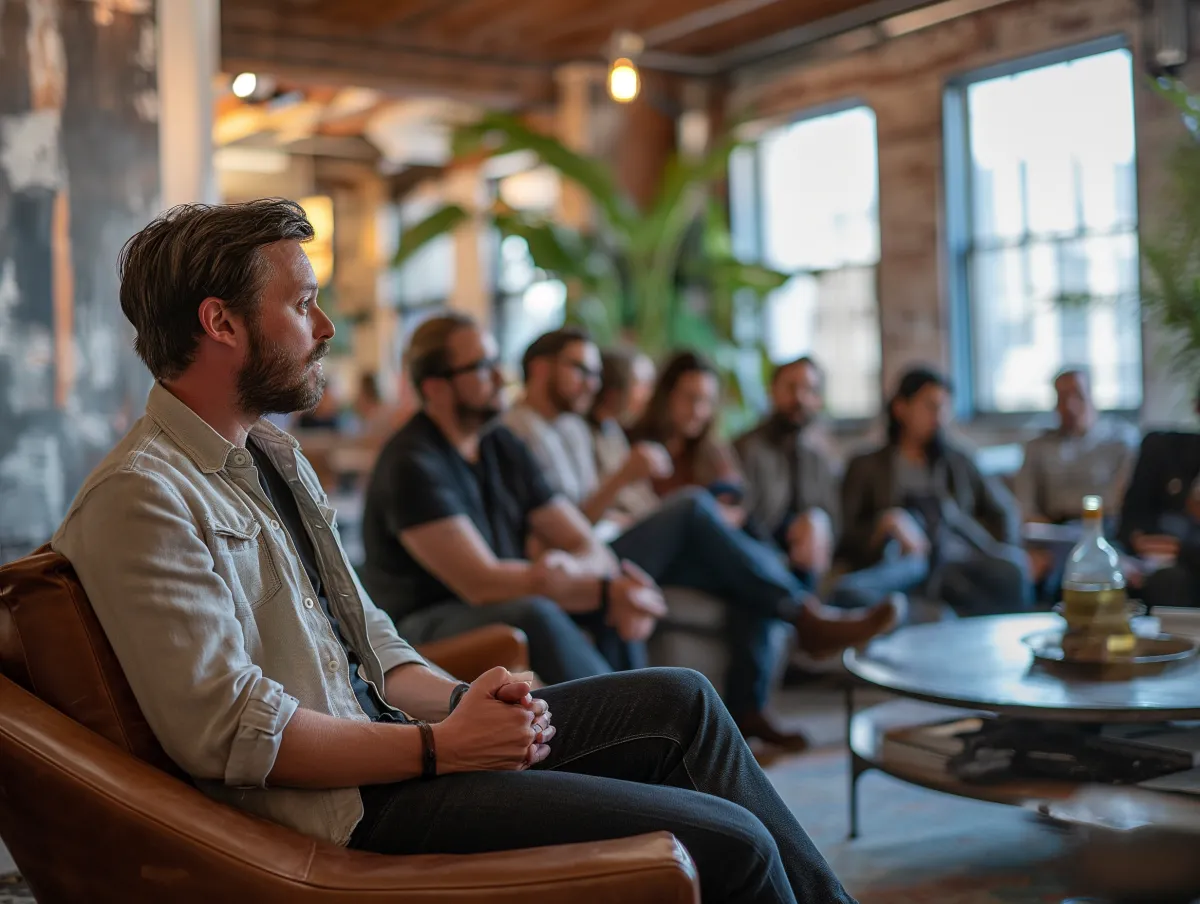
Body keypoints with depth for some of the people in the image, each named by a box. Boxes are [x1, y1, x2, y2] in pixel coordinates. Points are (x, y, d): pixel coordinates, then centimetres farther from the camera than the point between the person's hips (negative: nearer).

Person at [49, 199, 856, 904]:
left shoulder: (274, 455, 14)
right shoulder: (140, 497, -16)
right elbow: (229, 731, -21)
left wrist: (457, 700, -2)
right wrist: (440, 746, -18)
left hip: (381, 738, 9)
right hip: (344, 805, -9)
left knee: (680, 701, 5)